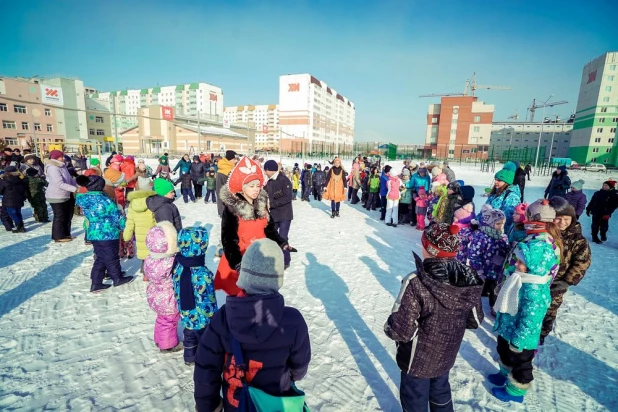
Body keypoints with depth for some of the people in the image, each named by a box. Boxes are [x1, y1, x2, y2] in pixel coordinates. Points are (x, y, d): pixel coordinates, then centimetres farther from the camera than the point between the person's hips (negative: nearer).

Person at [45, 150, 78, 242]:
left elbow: (70, 179, 10)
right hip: (56, 197, -9)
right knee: (59, 217, 0)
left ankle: (66, 234, 28)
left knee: (67, 216, 16)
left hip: (64, 196, 9)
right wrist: (74, 189, -31)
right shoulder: (52, 168, -21)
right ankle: (59, 237, 12)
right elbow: (60, 184, -29)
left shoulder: (62, 166, 8)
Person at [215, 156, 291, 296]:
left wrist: (283, 244, -4)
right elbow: (228, 239, -16)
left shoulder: (262, 205, 0)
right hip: (239, 260, -5)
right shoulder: (231, 208, -16)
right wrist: (237, 264, -23)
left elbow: (270, 230, 8)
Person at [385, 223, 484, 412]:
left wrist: (389, 326, -9)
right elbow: (475, 321, -1)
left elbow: (402, 331, -29)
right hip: (447, 356, 5)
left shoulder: (416, 283, -35)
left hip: (418, 359, -5)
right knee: (441, 393, 32)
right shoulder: (469, 279, -15)